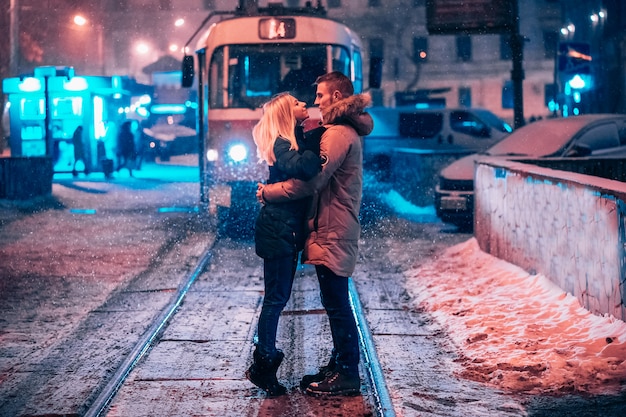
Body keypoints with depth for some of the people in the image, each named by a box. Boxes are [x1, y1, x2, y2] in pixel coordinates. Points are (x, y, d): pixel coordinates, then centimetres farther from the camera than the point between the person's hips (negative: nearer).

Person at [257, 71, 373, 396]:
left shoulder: (338, 134, -17)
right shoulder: (346, 132, 17)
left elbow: (310, 182, -23)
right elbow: (318, 178, 16)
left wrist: (267, 192, -12)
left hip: (333, 233, -11)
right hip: (332, 230, 11)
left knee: (337, 304, -4)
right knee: (336, 303, 16)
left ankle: (347, 376, 2)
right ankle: (339, 367, 26)